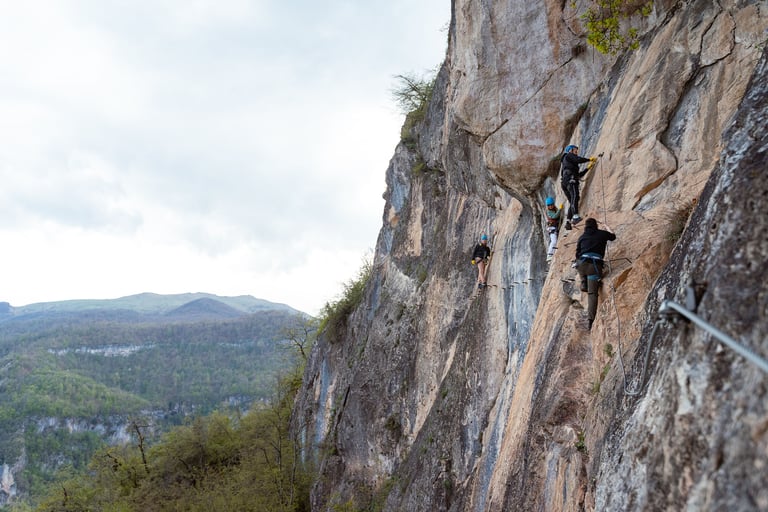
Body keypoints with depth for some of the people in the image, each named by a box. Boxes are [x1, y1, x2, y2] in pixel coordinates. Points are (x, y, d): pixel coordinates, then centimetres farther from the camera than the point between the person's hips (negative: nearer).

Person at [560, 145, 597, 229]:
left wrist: (587, 169, 37)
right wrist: (589, 159, 8)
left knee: (572, 202, 5)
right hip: (570, 180, -10)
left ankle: (568, 222, -5)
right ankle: (575, 217, -47)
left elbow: (579, 175, 38)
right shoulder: (568, 155, 14)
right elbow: (579, 160, -5)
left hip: (564, 182, 10)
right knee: (575, 197, -27)